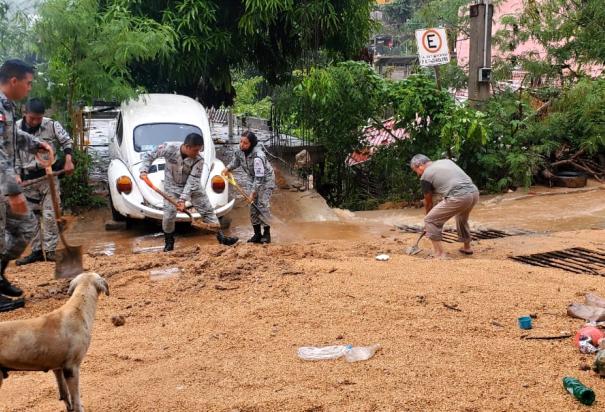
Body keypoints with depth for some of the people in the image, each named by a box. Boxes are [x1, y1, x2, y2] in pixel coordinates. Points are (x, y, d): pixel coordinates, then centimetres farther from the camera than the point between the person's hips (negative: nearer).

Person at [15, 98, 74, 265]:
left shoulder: (52, 125, -6)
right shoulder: (16, 129, -2)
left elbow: (67, 141, 4)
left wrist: (68, 160, -10)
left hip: (49, 176, -2)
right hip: (28, 179, 3)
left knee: (49, 215, -6)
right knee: (32, 217, 8)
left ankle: (50, 250, 2)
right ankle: (36, 251, 17)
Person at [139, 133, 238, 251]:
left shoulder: (198, 160, -24)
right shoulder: (169, 148, -25)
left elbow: (192, 181, -25)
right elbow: (150, 156, -9)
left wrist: (183, 199, -33)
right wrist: (144, 170, -24)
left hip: (193, 187, 1)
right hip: (172, 187, -1)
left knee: (208, 210, 1)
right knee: (168, 216, -6)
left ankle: (221, 237, 11)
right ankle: (169, 242, 18)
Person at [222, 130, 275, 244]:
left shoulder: (258, 156, -34)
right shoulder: (240, 152, -10)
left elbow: (260, 176, -33)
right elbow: (236, 161, 13)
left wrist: (253, 192, -30)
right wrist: (228, 168, -5)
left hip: (266, 180, -8)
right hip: (255, 181, 8)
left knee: (263, 205, -15)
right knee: (253, 206, 4)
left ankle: (266, 233, -6)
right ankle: (257, 234, 11)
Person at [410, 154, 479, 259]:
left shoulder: (425, 176, 6)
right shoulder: (446, 160, 24)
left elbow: (428, 202, 17)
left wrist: (429, 217, 33)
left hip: (459, 197, -8)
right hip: (474, 192, 8)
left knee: (430, 221, 4)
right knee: (462, 218, 36)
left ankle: (440, 254, 3)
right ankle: (467, 248, 46)